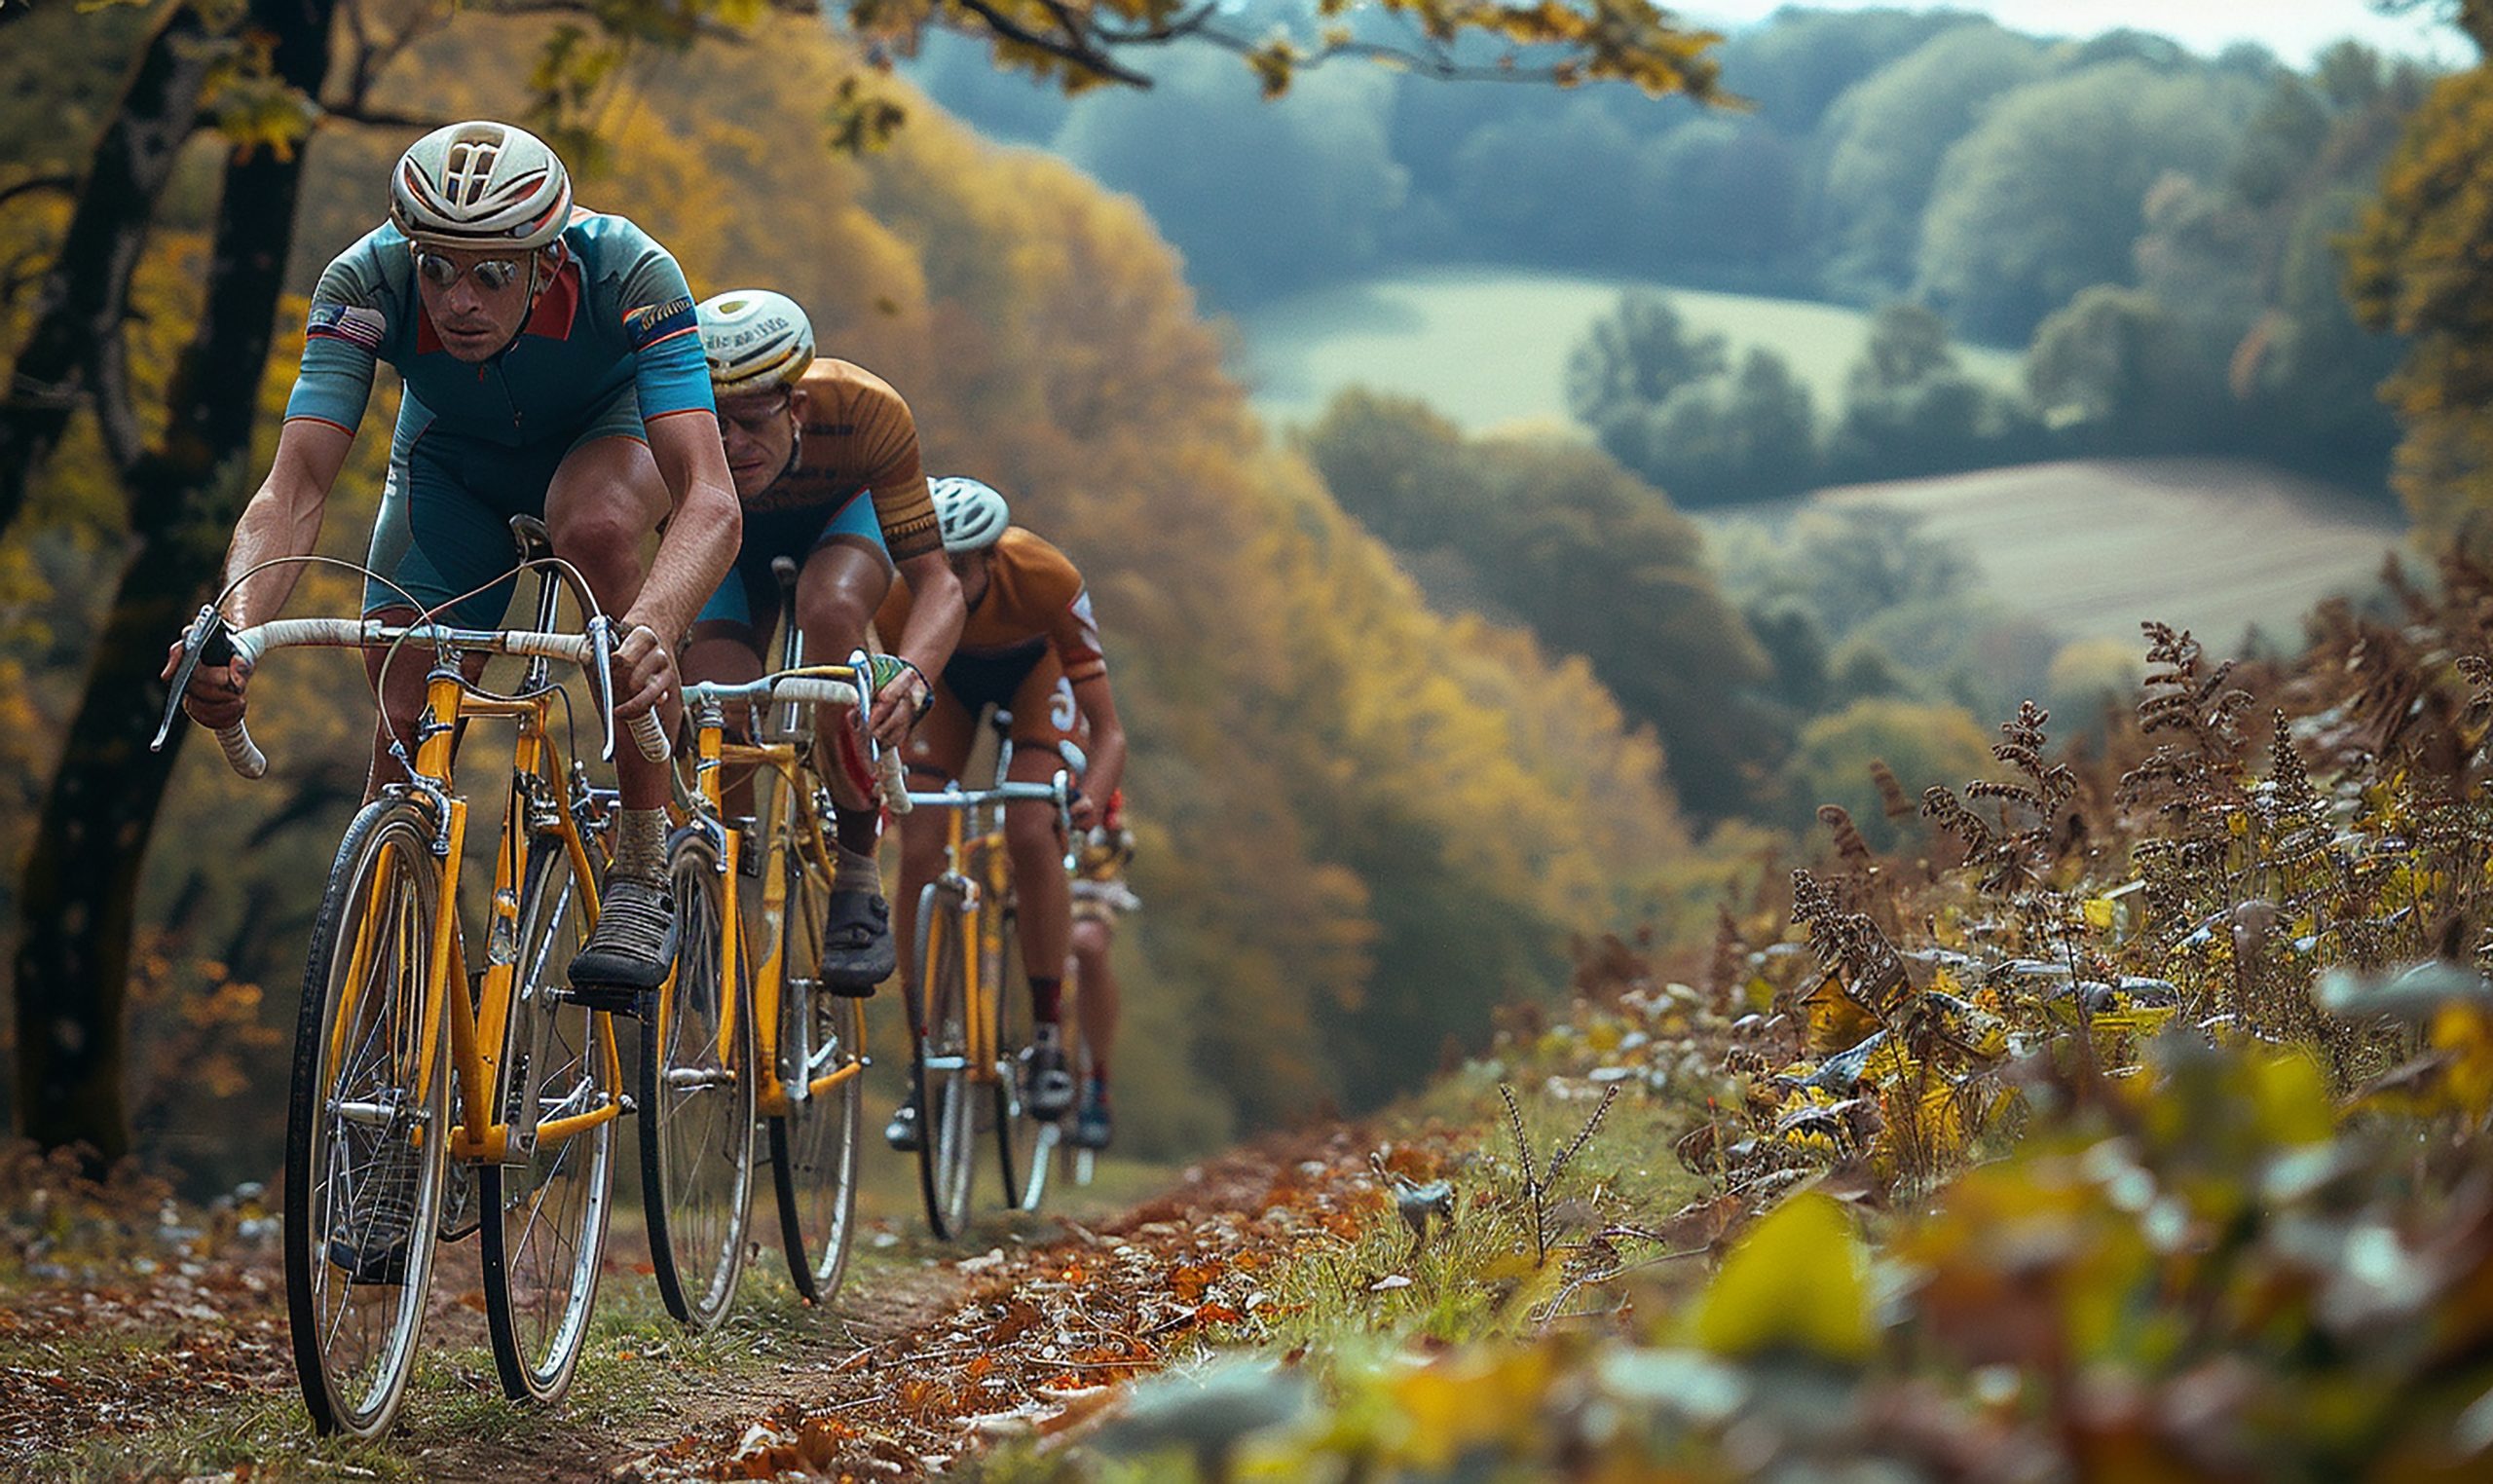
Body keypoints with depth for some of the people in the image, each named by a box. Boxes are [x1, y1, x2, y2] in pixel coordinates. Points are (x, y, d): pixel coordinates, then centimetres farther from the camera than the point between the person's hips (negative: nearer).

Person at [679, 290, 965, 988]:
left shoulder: (865, 411, -40)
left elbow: (937, 580, -38)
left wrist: (911, 679, -58)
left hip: (843, 512, -1)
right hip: (731, 534, 1)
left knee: (830, 610, -36)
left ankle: (858, 879, -23)